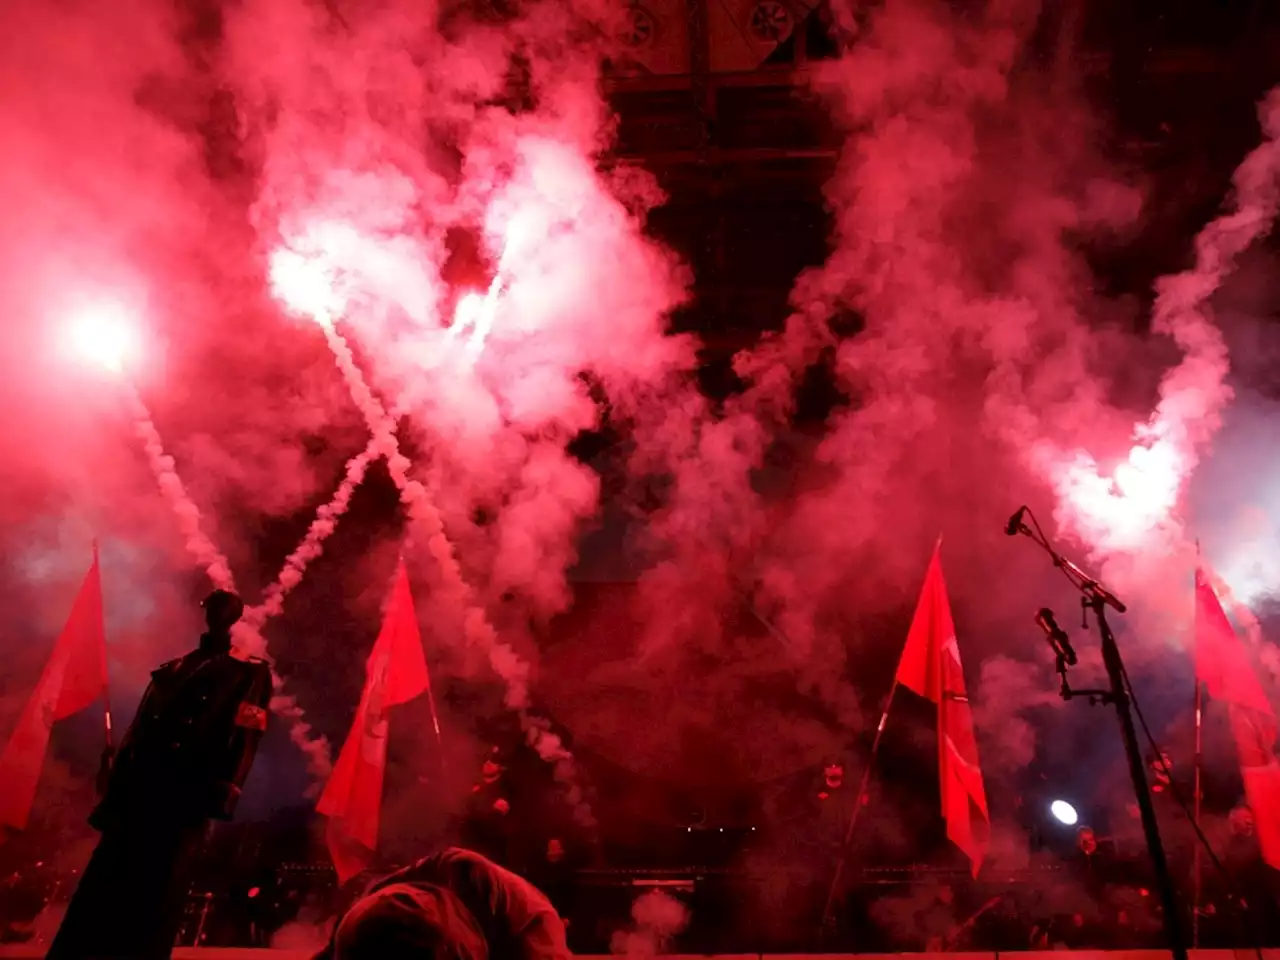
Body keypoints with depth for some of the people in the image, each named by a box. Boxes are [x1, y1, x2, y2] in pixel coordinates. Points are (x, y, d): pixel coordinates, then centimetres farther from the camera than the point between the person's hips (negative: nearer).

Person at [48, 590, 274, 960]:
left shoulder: (251, 672, 8)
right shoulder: (172, 670, 23)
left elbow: (245, 736, -4)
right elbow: (137, 730, 18)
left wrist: (221, 792, -17)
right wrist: (114, 792, 9)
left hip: (189, 788, -5)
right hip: (141, 783, 5)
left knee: (156, 880, -5)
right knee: (106, 875, 3)